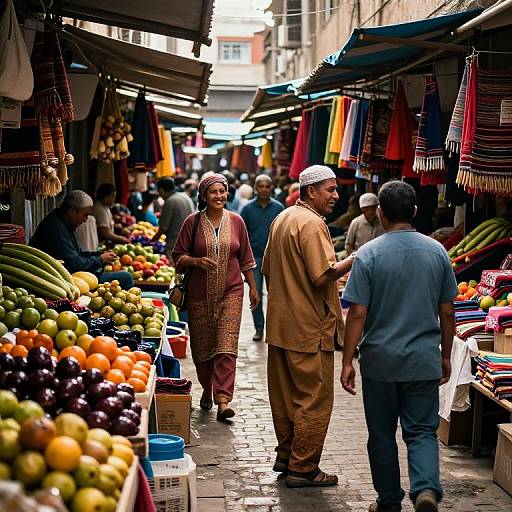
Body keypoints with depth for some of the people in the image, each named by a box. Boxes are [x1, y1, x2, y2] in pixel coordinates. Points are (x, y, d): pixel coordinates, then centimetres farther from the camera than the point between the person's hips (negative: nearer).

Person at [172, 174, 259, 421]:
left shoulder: (236, 221, 5)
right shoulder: (193, 222, 0)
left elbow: (245, 258, 13)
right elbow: (178, 257, 3)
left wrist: (252, 287, 13)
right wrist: (196, 261, -16)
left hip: (230, 292, 0)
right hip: (200, 294, 0)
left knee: (226, 347, -11)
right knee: (202, 346, 9)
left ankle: (223, 400, -14)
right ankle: (207, 389, 31)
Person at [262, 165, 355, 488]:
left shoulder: (282, 219, 14)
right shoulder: (312, 224, -17)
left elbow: (268, 268, 21)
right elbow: (323, 276, -24)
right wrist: (356, 259, -19)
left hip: (280, 324, 10)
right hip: (309, 327, -10)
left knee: (285, 394, 16)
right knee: (315, 397, -2)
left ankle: (286, 456, 27)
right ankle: (303, 468, 1)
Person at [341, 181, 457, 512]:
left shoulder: (369, 254, -10)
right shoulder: (437, 251, 0)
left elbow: (357, 314, -11)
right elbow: (447, 312, 4)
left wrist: (348, 361, -3)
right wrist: (446, 357, 16)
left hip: (380, 361, -2)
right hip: (424, 361, 2)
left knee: (383, 435, 12)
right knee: (422, 431, 9)